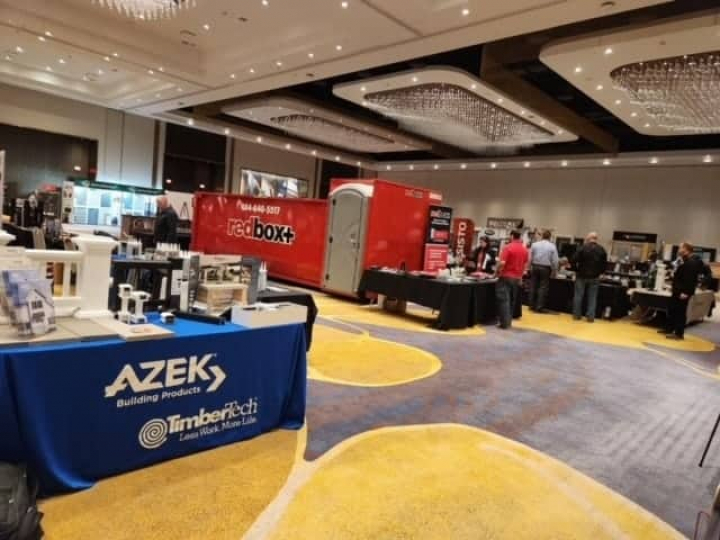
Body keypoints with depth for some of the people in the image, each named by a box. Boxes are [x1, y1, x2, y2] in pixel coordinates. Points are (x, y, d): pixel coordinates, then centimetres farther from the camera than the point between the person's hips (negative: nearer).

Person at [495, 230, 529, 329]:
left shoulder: (508, 247, -13)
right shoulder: (525, 249, 7)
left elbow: (502, 263, -20)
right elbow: (525, 265, 13)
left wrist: (497, 272, -6)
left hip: (506, 277, -6)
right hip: (517, 278, 6)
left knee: (504, 300, -3)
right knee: (512, 300, 14)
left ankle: (504, 323, -5)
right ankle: (508, 321, 18)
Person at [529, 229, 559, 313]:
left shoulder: (534, 244, 1)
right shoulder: (552, 246, -4)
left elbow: (530, 258, 4)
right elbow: (555, 261, -4)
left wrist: (530, 268, 16)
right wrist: (554, 271, 7)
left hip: (535, 267, 3)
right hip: (545, 268, -3)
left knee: (533, 286, 10)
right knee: (543, 287, 2)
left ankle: (532, 305, 15)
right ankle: (540, 307, 1)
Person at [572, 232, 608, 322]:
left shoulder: (583, 248, -9)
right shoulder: (602, 250, 3)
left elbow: (574, 260, -14)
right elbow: (605, 264, 6)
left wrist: (576, 270, -1)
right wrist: (600, 272, 16)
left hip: (582, 276, -2)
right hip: (594, 277, 3)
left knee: (578, 295, 7)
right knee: (592, 297, 7)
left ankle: (577, 314, 11)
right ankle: (590, 316, 5)